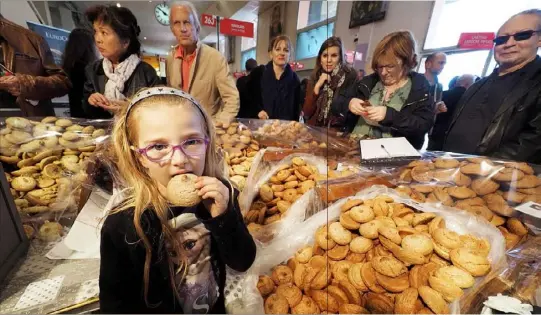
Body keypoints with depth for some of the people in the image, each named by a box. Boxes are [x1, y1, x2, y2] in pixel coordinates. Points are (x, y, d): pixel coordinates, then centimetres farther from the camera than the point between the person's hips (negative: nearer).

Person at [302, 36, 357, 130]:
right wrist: (317, 87, -8)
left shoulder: (350, 75, -5)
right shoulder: (315, 76, 6)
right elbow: (306, 113, -2)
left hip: (337, 131, -3)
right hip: (313, 129, 3)